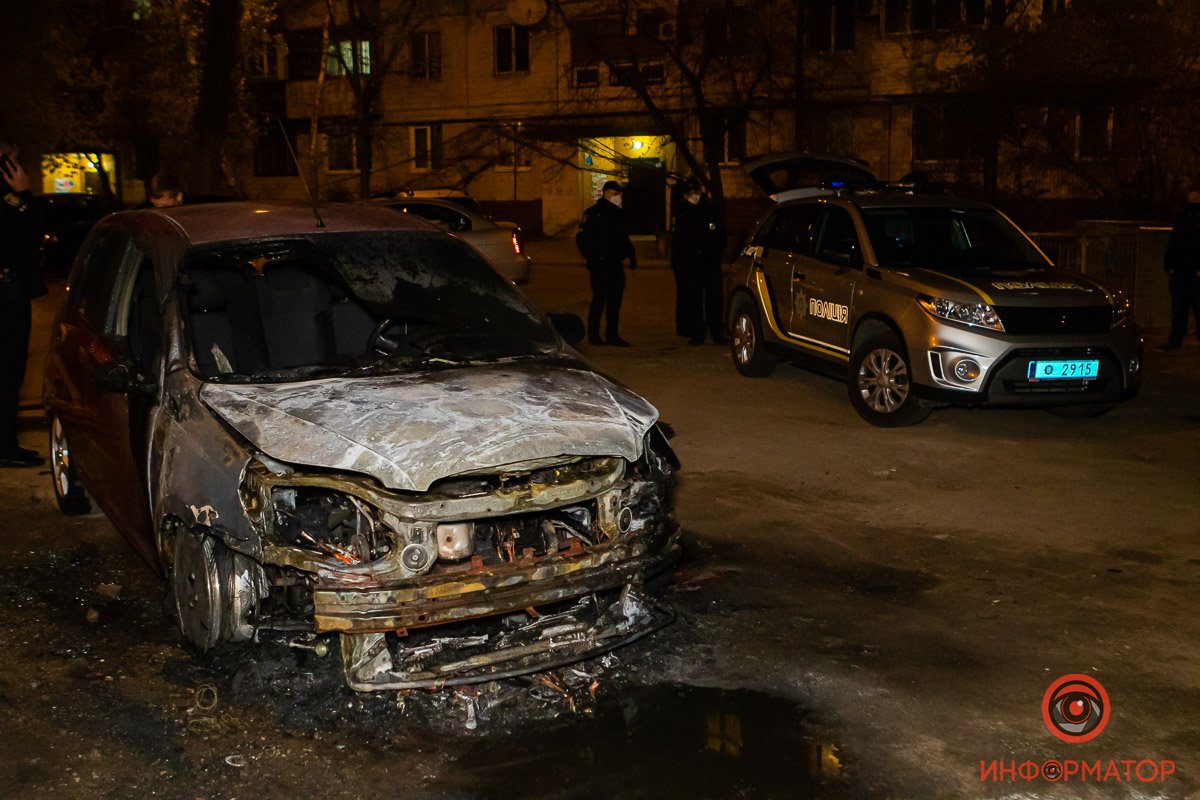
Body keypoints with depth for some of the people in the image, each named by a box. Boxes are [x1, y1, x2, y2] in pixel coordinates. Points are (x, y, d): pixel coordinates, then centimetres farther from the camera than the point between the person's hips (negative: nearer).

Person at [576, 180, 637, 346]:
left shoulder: (618, 214, 18)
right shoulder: (593, 213, -5)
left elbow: (624, 237, 25)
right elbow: (582, 238, -9)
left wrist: (631, 256, 13)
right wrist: (591, 259, -14)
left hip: (616, 265, 7)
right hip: (600, 265, -7)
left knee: (615, 300, 7)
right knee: (599, 299, -5)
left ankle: (612, 334, 13)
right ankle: (593, 335, 2)